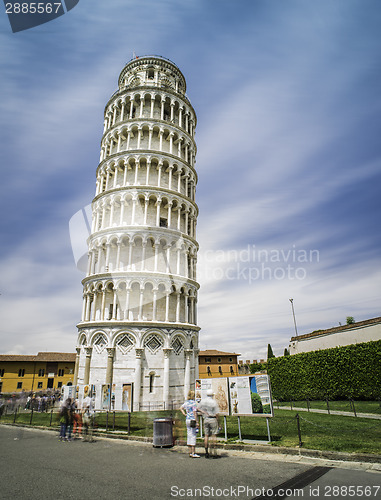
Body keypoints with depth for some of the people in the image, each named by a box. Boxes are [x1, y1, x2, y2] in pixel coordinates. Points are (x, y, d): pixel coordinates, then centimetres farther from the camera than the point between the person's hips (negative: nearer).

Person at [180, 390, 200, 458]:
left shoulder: (186, 402, 9)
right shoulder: (193, 403, -15)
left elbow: (181, 408, 20)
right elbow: (194, 413, -18)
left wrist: (185, 414, 12)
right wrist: (197, 422, -15)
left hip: (187, 420, 8)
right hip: (193, 420, -8)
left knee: (189, 436, 11)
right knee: (193, 436, -3)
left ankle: (190, 452, 17)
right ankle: (193, 453, 0)